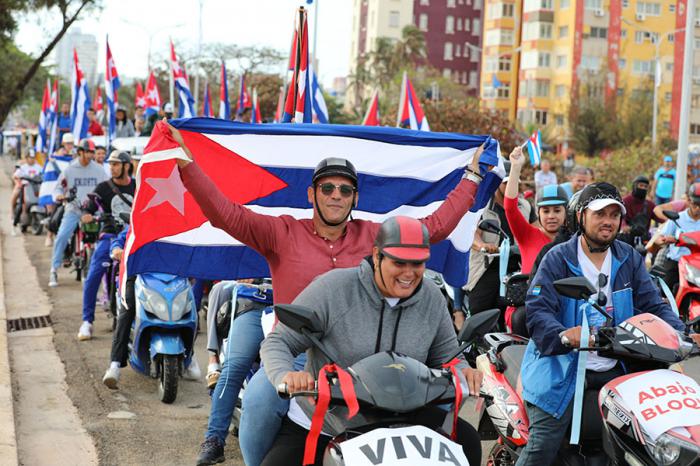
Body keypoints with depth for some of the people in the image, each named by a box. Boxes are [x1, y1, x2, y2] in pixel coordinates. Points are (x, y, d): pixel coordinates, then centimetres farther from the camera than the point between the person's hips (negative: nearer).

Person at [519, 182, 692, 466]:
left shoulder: (629, 259, 11)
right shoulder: (557, 259, -4)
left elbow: (653, 305, 8)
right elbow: (537, 310, -14)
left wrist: (680, 333, -11)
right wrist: (563, 335, -34)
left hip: (616, 369, 5)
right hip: (564, 366, -4)